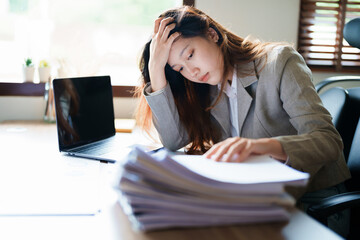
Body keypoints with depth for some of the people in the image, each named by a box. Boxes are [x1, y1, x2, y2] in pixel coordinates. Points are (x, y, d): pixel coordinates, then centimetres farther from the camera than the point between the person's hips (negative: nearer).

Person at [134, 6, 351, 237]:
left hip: (312, 196, -5)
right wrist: (155, 68, -13)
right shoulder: (203, 89, 5)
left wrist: (259, 145, -41)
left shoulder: (279, 61, -12)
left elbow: (329, 140, -21)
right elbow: (173, 140, -7)